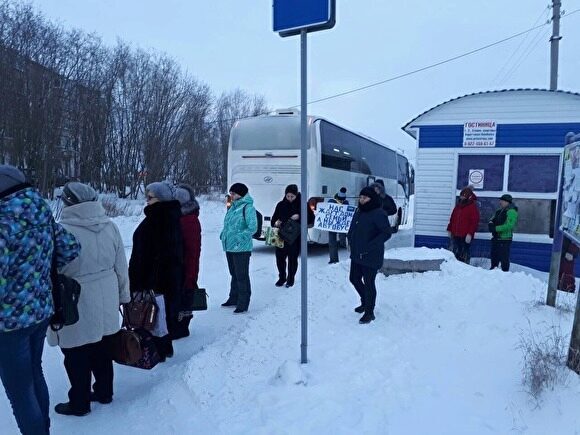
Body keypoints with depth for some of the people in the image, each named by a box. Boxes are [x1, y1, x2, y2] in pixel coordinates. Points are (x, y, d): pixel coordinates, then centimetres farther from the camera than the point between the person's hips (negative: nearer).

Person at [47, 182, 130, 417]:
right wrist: (122, 296, 17)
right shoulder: (110, 226, -2)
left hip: (76, 308, -5)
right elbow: (121, 267, 5)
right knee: (102, 351, 21)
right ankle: (104, 392, 37)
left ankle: (79, 403, 28)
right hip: (106, 304, 6)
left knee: (77, 357, 12)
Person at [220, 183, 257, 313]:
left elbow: (252, 228, -20)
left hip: (241, 248, -9)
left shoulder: (247, 207, -13)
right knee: (234, 274, 20)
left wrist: (239, 238, -24)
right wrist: (223, 234, 8)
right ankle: (234, 299, 34)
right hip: (229, 247, 9)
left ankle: (243, 304, 7)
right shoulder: (232, 207, 13)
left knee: (242, 276, -2)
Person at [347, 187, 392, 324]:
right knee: (354, 279, 19)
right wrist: (350, 239, 7)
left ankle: (369, 312, 20)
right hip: (356, 254, 9)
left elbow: (387, 233, -22)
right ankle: (365, 302, 43)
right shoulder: (359, 211, 7)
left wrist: (369, 246, -26)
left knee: (368, 283, 2)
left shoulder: (378, 214, -18)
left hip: (371, 256, -8)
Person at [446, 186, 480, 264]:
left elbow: (474, 222, -13)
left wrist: (470, 233, -20)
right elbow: (452, 218, 21)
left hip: (465, 236, -7)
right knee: (456, 253, 13)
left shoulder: (473, 206, -6)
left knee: (465, 254, -2)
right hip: (455, 234, 7)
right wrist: (449, 229, 18)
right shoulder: (458, 205, 15)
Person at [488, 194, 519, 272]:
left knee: (504, 259, -5)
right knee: (494, 257, 18)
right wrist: (491, 223, -6)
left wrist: (495, 228, -23)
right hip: (496, 238, 9)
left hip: (504, 239, -9)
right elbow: (493, 219, 18)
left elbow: (509, 225, -23)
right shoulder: (499, 211, 15)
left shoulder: (511, 211, -12)